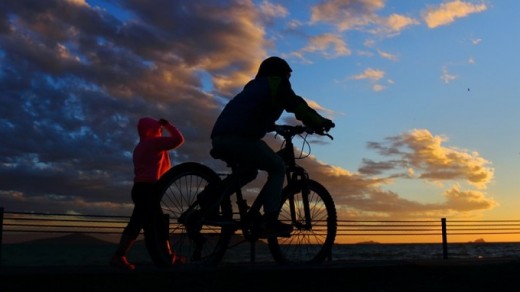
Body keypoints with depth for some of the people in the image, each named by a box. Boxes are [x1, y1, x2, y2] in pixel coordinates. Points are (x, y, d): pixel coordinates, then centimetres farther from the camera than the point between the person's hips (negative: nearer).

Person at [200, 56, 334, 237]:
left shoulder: (254, 86, 35)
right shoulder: (277, 83, 12)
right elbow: (297, 105, 0)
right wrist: (319, 123, 8)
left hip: (218, 137, 8)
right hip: (239, 136, -8)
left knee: (248, 171, 28)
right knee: (278, 168, 5)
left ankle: (209, 197, 11)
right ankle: (269, 221, -7)